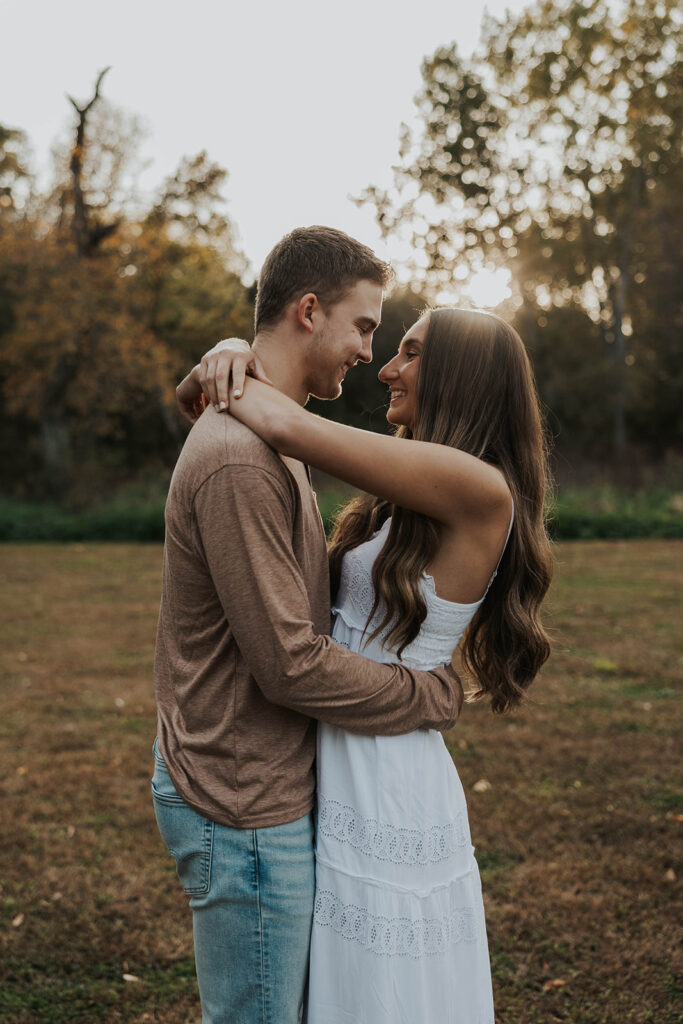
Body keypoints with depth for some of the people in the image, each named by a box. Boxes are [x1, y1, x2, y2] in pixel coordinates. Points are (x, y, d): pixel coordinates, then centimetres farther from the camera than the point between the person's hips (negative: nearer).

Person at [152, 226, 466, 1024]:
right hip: (246, 807, -10)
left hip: (263, 784, 10)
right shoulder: (240, 458, -24)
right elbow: (290, 663, -24)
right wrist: (435, 694, -12)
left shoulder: (259, 436, 12)